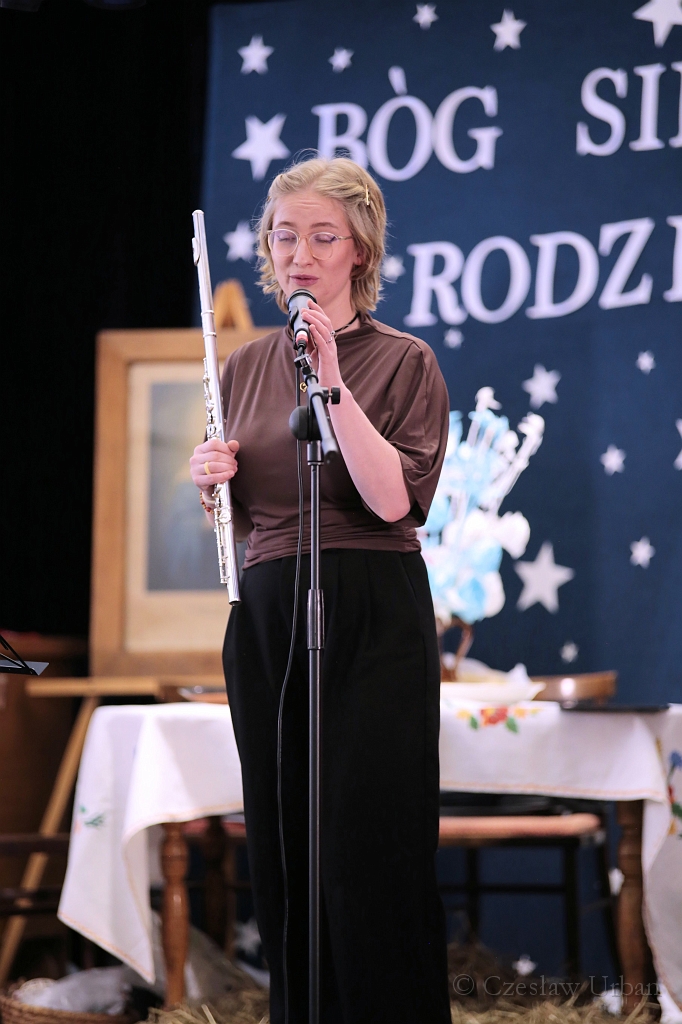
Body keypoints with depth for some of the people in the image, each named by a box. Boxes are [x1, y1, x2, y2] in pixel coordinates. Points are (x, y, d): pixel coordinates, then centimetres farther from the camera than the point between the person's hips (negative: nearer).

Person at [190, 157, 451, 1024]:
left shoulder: (404, 362, -3)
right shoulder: (244, 366, 12)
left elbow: (394, 499, -16)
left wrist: (333, 384, -20)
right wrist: (211, 480, -2)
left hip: (373, 618, -5)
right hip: (266, 616, 5)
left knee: (371, 847, -6)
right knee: (282, 847, 8)